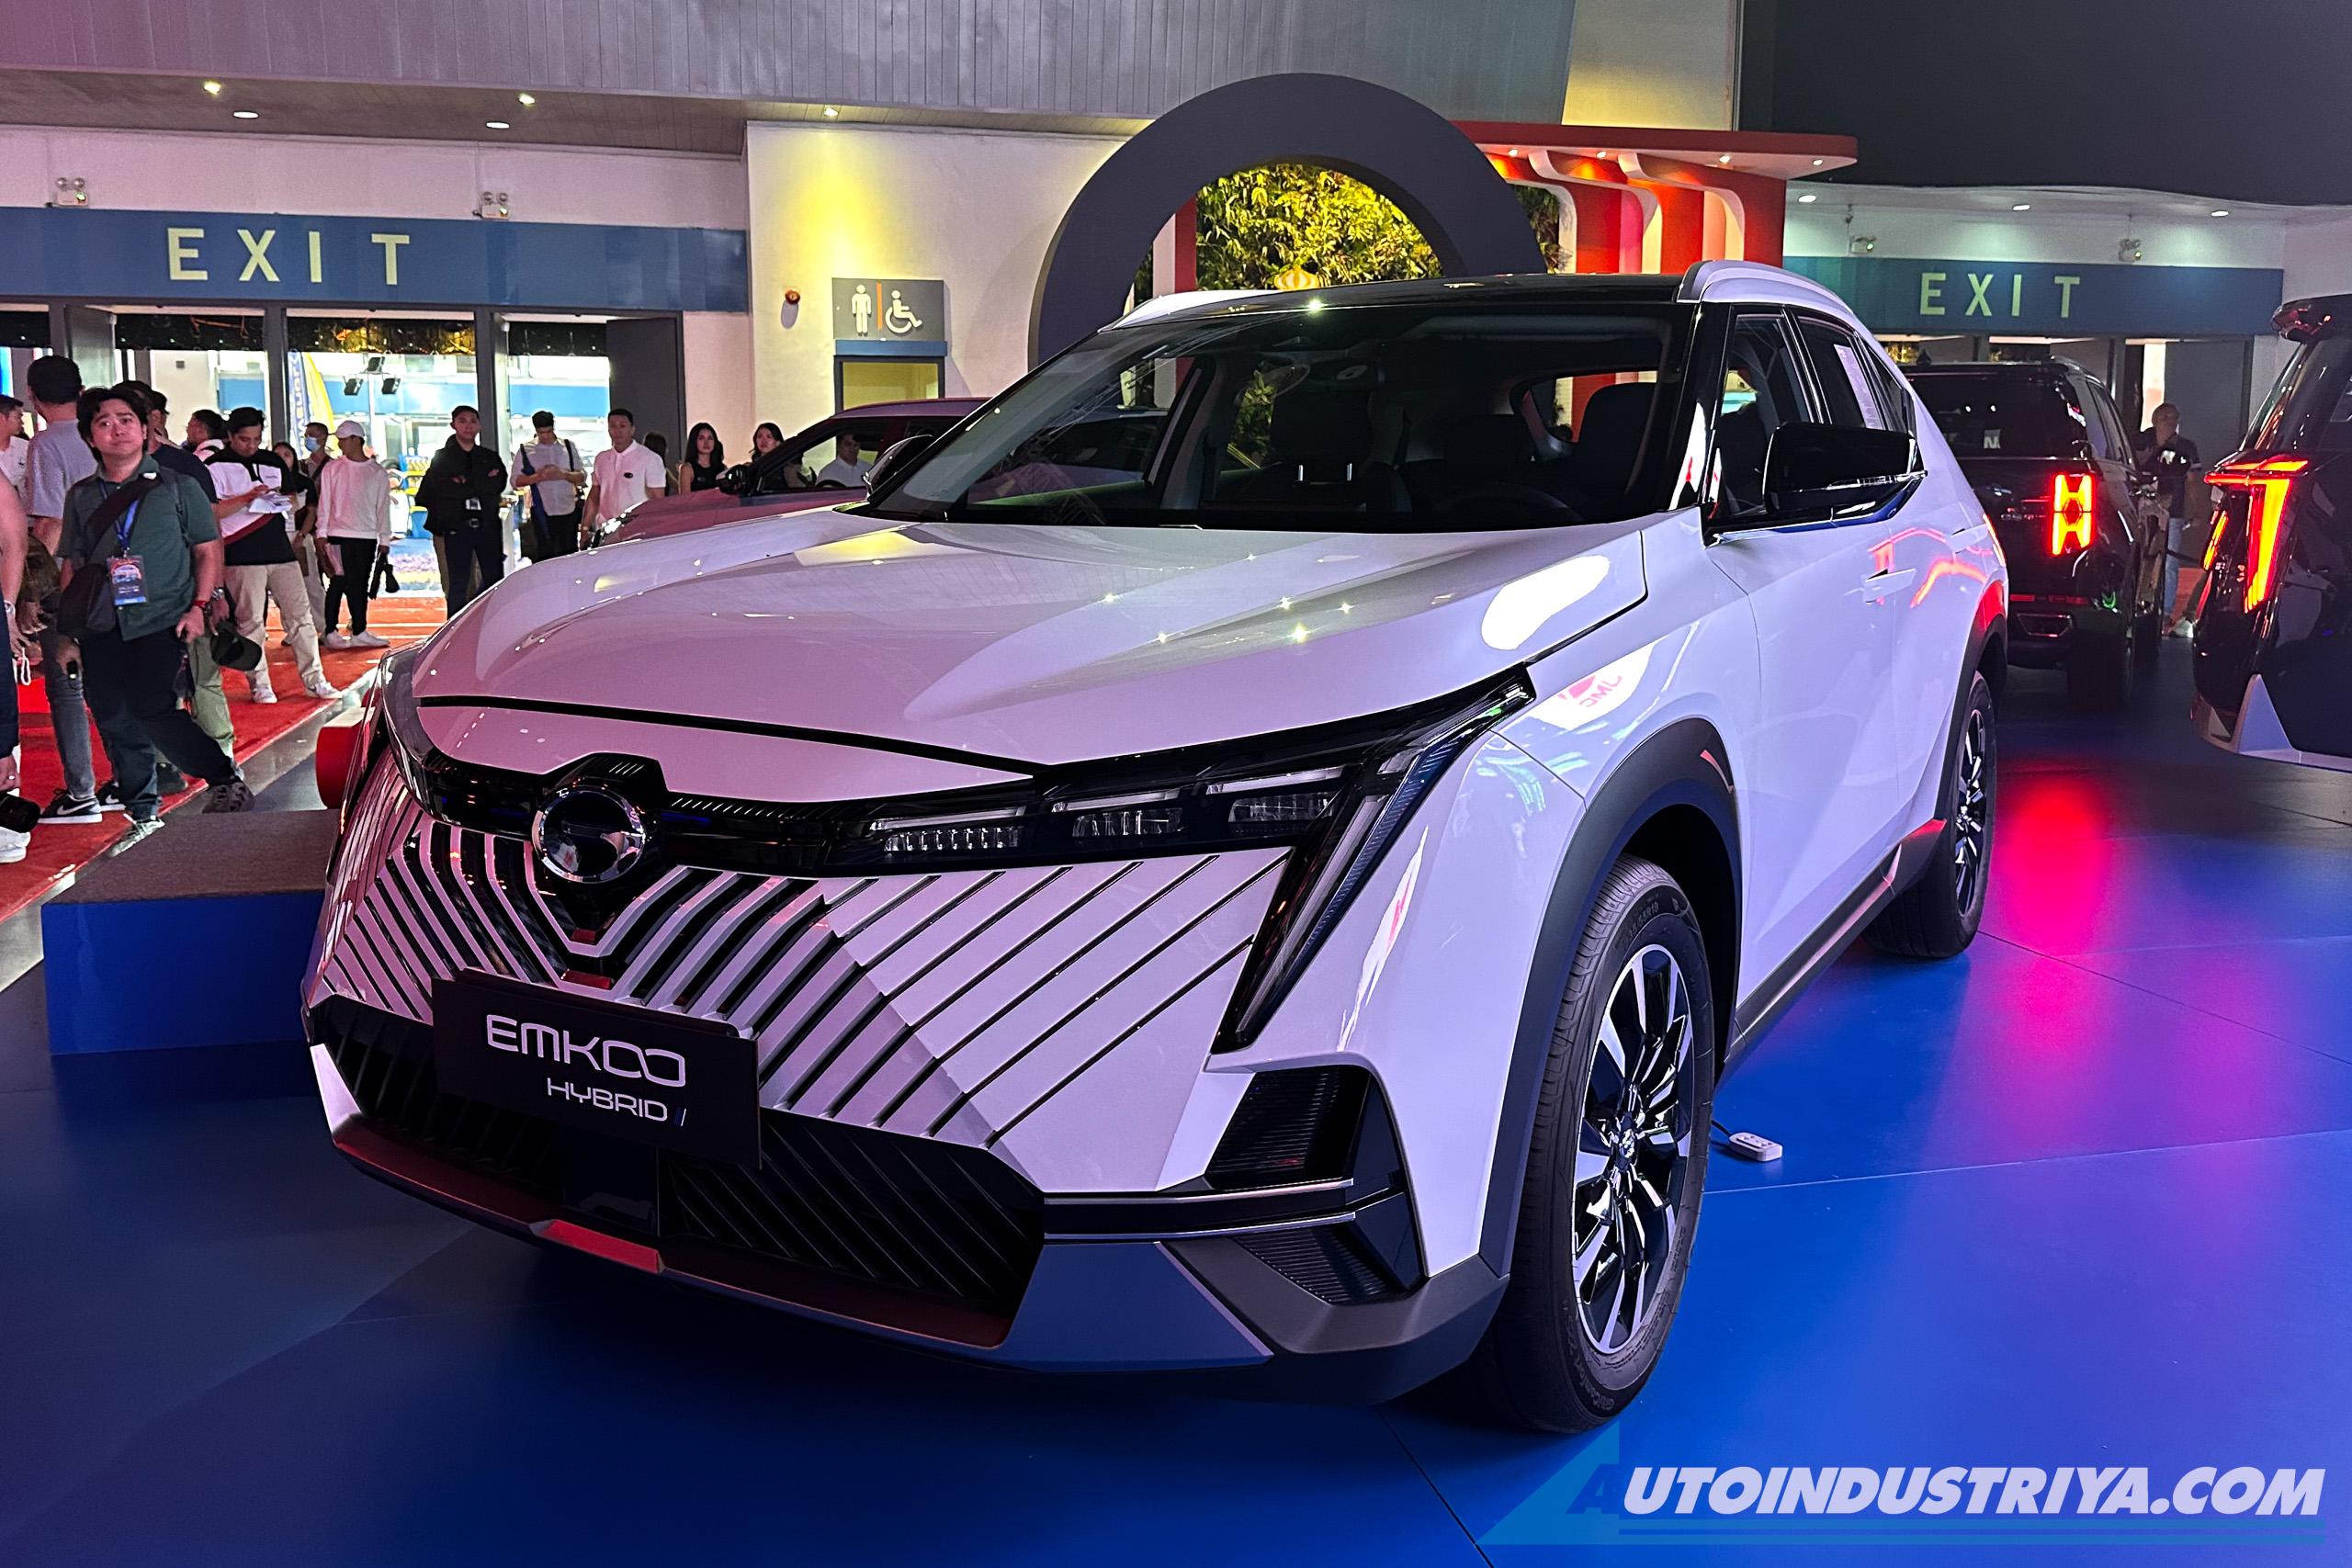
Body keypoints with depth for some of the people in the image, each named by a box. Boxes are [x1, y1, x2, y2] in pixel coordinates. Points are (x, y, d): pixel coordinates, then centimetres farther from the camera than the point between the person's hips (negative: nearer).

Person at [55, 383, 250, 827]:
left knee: (150, 709, -17)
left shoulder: (177, 487, 5)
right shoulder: (81, 496, 13)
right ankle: (143, 815, 15)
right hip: (100, 630, 4)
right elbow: (70, 564, 16)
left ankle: (226, 780, -3)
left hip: (161, 622, -4)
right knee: (115, 721, 4)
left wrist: (199, 606, -7)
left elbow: (208, 550, 5)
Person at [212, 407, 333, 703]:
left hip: (280, 548, 5)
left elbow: (294, 497, 25)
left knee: (300, 614, 2)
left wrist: (282, 499, 3)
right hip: (242, 554, -5)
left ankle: (314, 680, 7)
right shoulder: (217, 465, 1)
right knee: (251, 621, -2)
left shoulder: (273, 461, 17)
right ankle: (259, 685, 4)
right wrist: (247, 498, -15)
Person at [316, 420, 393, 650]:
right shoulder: (332, 468, 6)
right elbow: (324, 501, 5)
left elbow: (383, 507, 11)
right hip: (339, 534, -2)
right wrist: (322, 532, -1)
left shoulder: (377, 472, 9)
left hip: (368, 536, 2)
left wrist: (385, 538, 7)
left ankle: (358, 633, 8)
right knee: (340, 582, -8)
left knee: (360, 585, 4)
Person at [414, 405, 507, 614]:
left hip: (487, 526, 3)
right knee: (458, 587, -3)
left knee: (495, 580, 2)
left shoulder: (490, 458, 14)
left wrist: (465, 484, -7)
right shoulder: (442, 458, 6)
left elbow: (498, 485, 1)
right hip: (455, 528, -3)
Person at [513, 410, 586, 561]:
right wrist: (538, 477, -14)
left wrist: (565, 475, -11)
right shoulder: (525, 450, 6)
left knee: (570, 554, 4)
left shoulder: (568, 447, 11)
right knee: (545, 555, -5)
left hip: (568, 510, 2)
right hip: (543, 513, -2)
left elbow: (583, 477, 10)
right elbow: (515, 480, 2)